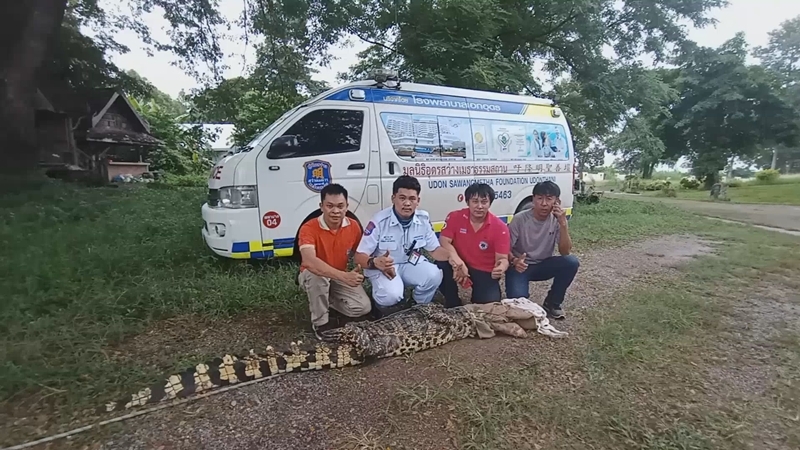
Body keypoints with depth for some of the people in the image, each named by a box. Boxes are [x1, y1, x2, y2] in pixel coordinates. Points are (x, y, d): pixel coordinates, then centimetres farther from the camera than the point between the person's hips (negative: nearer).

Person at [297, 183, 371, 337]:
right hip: (314, 276, -3)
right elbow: (309, 261, -43)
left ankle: (328, 299, 13)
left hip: (341, 278, 4)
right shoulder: (309, 228, -26)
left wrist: (359, 272, -14)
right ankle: (320, 323, -15)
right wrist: (344, 276, -52)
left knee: (363, 307, -17)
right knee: (316, 275, -40)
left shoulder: (354, 226, -11)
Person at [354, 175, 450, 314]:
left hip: (411, 264, 4)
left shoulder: (424, 219, -8)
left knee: (434, 275, -26)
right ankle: (385, 314, 7)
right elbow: (359, 256, -17)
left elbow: (435, 249, 3)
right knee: (391, 295, -33)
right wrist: (375, 262, -40)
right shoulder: (379, 221, -21)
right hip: (382, 268, -4)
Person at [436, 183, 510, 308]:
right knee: (441, 264, -31)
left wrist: (501, 267, -41)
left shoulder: (500, 227, -13)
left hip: (485, 272, -1)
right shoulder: (455, 217, -9)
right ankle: (453, 303, -5)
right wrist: (456, 259, -37)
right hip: (461, 265, 1)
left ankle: (478, 297, 20)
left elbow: (502, 258, -14)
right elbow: (444, 241, -16)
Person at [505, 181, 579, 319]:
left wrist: (563, 224, -26)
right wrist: (514, 261, -35)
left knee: (571, 262, -24)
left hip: (542, 265, 4)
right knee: (517, 298, -30)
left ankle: (552, 303, -3)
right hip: (520, 266, -4)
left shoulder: (556, 220, -9)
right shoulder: (520, 219, -18)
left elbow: (565, 252, -16)